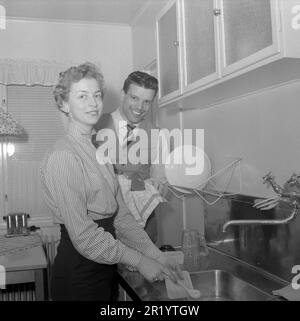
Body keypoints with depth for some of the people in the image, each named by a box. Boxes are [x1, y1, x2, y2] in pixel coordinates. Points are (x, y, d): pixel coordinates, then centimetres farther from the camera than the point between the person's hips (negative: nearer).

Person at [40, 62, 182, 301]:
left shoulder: (99, 152, 9)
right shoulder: (63, 157, -17)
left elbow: (120, 215, 4)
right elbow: (84, 235, -20)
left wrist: (158, 256, -2)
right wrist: (139, 261, -15)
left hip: (106, 268, 8)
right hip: (78, 274, -7)